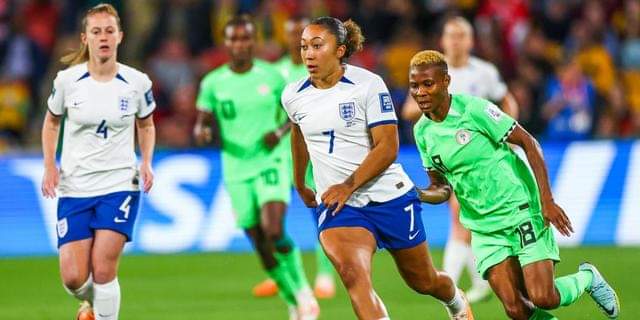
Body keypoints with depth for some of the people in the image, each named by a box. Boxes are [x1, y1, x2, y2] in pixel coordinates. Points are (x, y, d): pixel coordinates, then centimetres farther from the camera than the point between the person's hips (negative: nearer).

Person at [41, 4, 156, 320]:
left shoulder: (137, 82, -4)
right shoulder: (67, 80, -4)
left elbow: (146, 126, 15)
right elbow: (51, 122, 13)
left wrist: (146, 163, -2)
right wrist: (49, 166, 0)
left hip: (119, 184, -1)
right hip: (74, 187, 1)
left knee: (103, 268, -14)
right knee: (73, 277, -4)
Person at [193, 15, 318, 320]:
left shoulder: (271, 76, -2)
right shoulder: (212, 83, -1)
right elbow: (201, 123, 4)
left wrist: (280, 131, -11)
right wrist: (202, 132, -20)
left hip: (271, 162, -2)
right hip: (236, 169, 2)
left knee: (274, 232, -22)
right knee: (263, 249, 3)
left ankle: (303, 291, 0)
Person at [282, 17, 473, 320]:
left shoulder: (368, 84, -13)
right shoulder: (293, 95, 1)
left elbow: (387, 147, -17)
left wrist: (349, 185, -27)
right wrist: (299, 185, 33)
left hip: (389, 196, -2)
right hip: (336, 203, 2)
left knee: (423, 281, 16)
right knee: (353, 274, -28)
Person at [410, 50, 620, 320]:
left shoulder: (473, 109, -14)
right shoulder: (422, 132, 3)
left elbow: (528, 143, -11)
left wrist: (546, 200, -16)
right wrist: (415, 196, -10)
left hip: (522, 212, -5)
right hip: (485, 229, 5)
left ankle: (587, 278, 18)